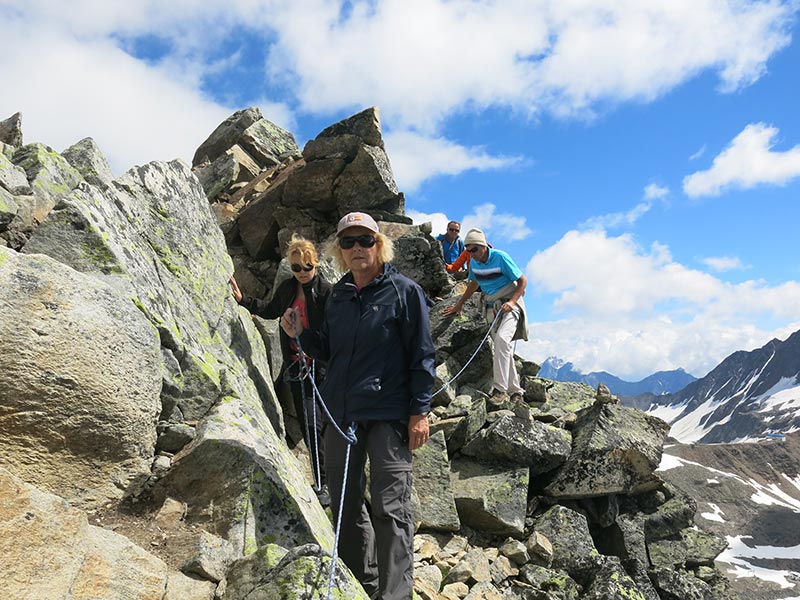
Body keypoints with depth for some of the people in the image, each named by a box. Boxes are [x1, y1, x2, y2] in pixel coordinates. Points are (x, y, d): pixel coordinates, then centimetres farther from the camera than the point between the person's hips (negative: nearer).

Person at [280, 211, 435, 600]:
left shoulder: (404, 291, -4)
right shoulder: (338, 295, 12)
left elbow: (422, 354, -5)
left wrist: (420, 411, -10)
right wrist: (301, 334, 3)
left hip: (388, 414, -6)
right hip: (341, 413, 6)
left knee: (389, 508, -4)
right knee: (345, 506, 15)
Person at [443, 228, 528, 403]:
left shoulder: (500, 257, -14)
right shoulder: (474, 262, 5)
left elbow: (523, 280, -11)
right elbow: (474, 284, 24)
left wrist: (512, 301, -24)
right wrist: (459, 304, 26)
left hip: (509, 304, -6)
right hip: (492, 307, 6)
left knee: (502, 338, -29)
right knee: (504, 349, 6)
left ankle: (499, 388, -27)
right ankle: (515, 391, 15)